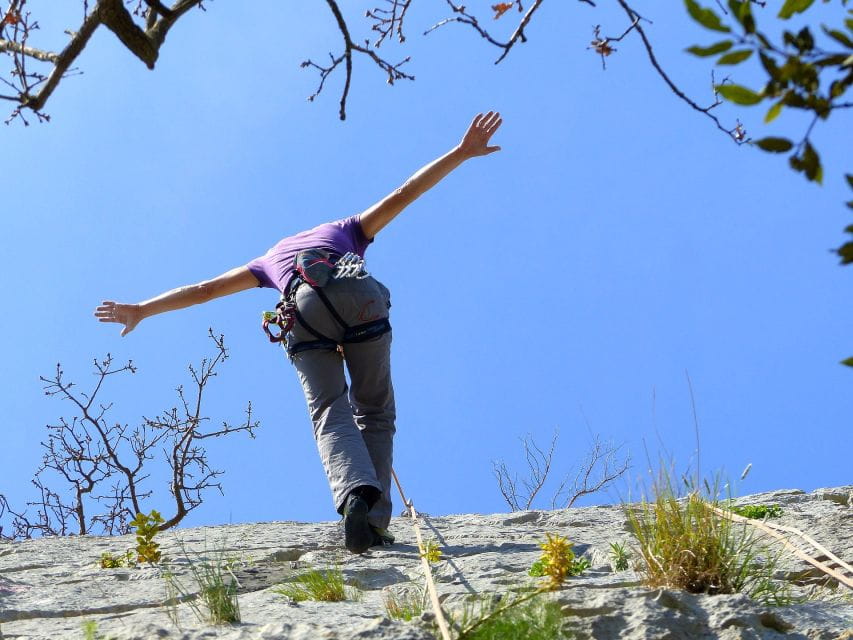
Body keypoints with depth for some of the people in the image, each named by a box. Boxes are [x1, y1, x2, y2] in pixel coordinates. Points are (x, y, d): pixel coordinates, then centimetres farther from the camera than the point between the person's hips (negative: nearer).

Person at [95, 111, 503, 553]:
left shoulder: (271, 259, 42)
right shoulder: (348, 230, 41)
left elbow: (205, 289, 40)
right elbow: (404, 193, 30)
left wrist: (141, 310, 44)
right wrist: (462, 153, 30)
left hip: (305, 309, 0)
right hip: (361, 298, 0)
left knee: (330, 416, -5)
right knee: (374, 412, 10)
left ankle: (355, 495, -35)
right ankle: (376, 520, -5)